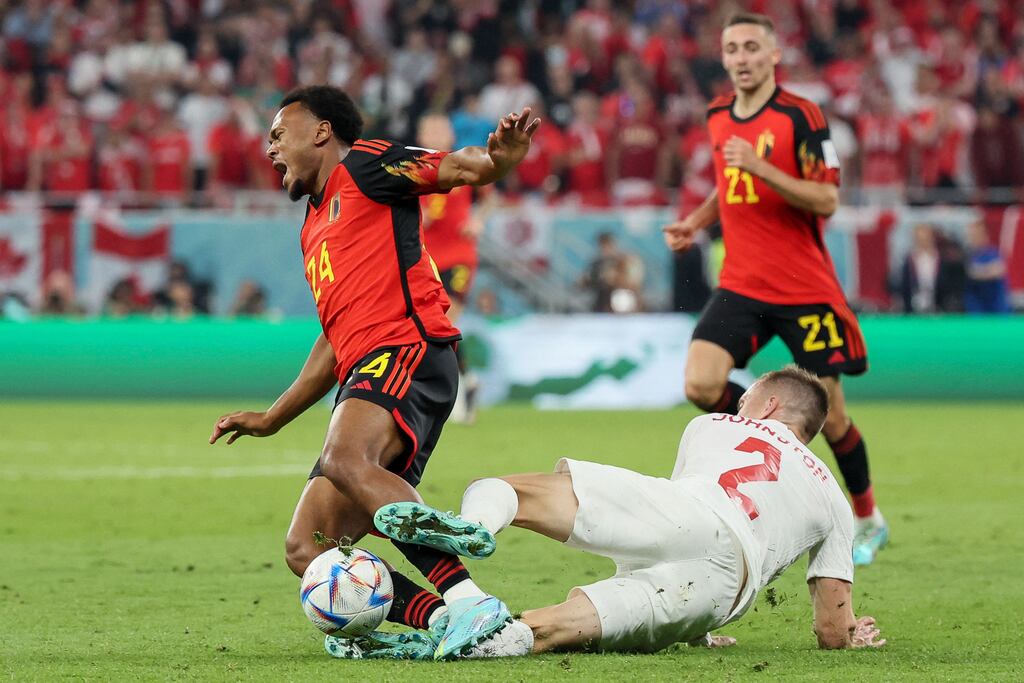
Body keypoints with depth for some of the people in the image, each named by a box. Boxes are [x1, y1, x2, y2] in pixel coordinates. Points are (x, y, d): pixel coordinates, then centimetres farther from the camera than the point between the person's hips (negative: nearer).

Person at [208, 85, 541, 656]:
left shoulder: (362, 165, 8)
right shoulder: (316, 228, 32)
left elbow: (458, 168, -7)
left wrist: (501, 157, -30)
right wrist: (271, 419, 42)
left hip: (409, 349, -9)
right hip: (365, 376, 9)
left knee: (346, 461, -38)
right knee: (306, 550, -5)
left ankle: (468, 601, -45)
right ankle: (446, 621, -21)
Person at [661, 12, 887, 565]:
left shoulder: (800, 116, -11)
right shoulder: (718, 116, 8)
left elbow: (826, 200, -17)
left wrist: (761, 167, -27)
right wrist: (695, 221, 10)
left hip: (806, 290, -5)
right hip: (741, 286, 5)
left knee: (828, 413, 1)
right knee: (702, 384, -18)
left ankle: (869, 520, 23)